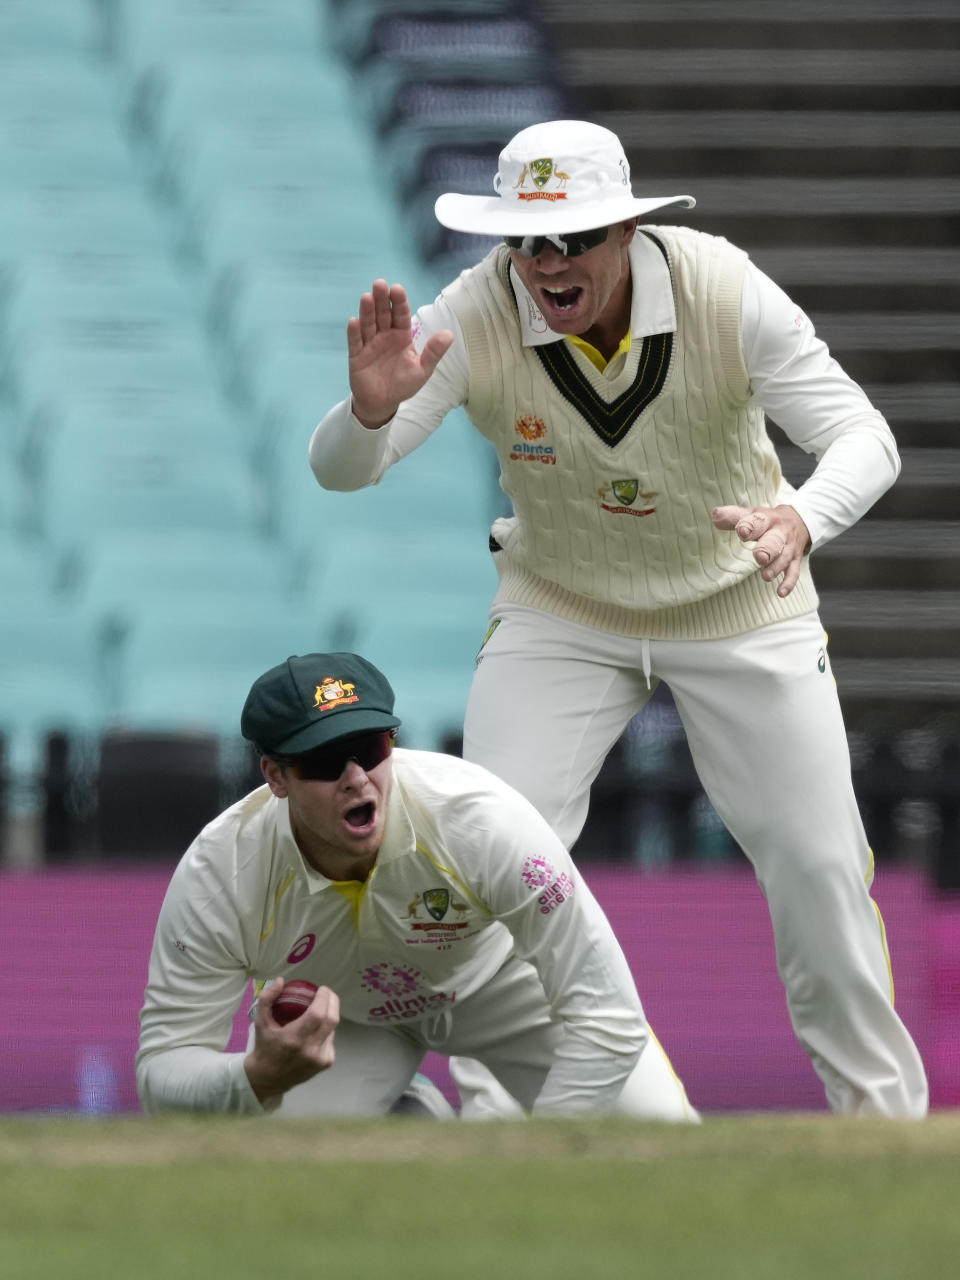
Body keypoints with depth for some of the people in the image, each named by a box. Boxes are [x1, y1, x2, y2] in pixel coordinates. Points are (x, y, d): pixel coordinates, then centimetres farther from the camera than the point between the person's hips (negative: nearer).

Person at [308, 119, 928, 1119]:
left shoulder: (725, 294, -27)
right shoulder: (476, 316, -26)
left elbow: (864, 437, -27)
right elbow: (339, 471, -27)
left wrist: (802, 519, -49)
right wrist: (372, 408, -52)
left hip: (740, 605, 0)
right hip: (560, 614, 0)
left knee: (819, 866, -1)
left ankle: (883, 1106, 19)